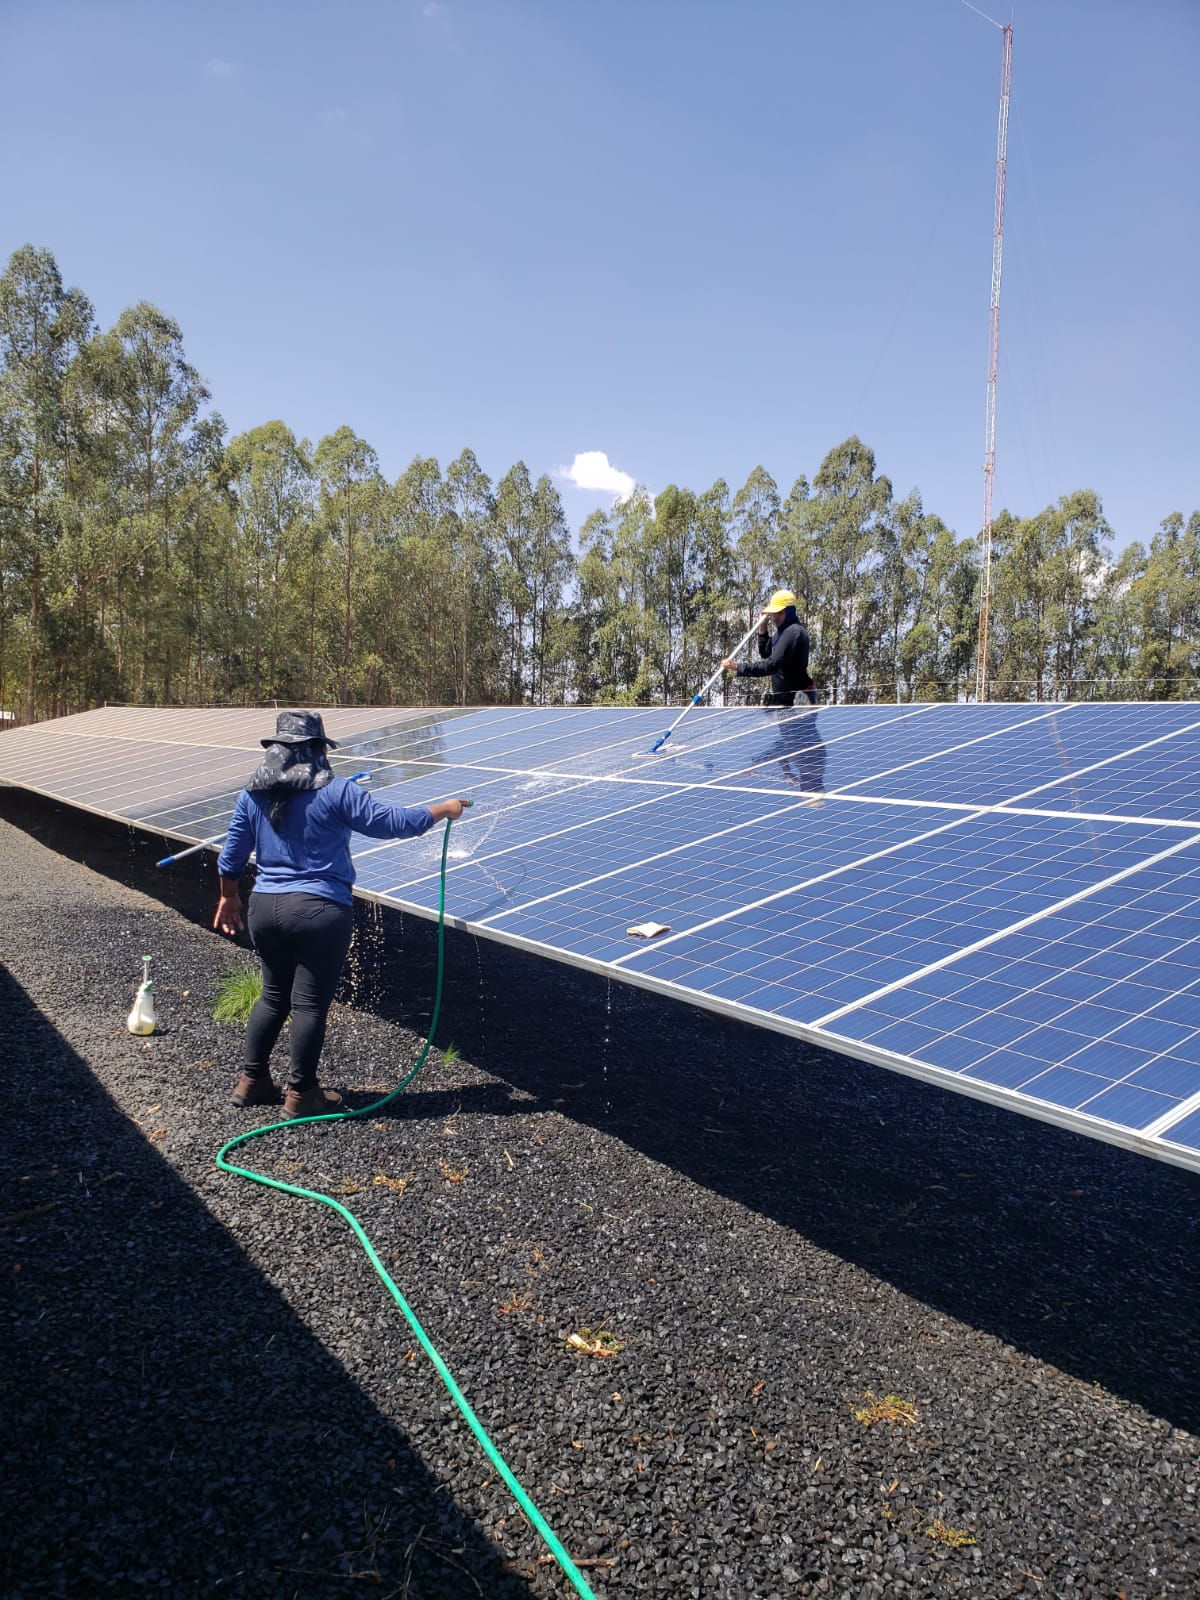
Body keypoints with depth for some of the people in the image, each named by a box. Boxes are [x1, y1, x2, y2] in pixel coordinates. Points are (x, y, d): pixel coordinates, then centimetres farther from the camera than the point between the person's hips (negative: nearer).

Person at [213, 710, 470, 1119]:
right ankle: (301, 1094, 15)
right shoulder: (336, 792, -11)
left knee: (274, 994, 21)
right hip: (319, 912, -6)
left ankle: (251, 1081, 28)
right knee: (310, 1003, 5)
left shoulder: (252, 796, 5)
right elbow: (392, 822, -10)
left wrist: (229, 899, 27)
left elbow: (231, 857, 12)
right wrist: (443, 809, 3)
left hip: (265, 908, 6)